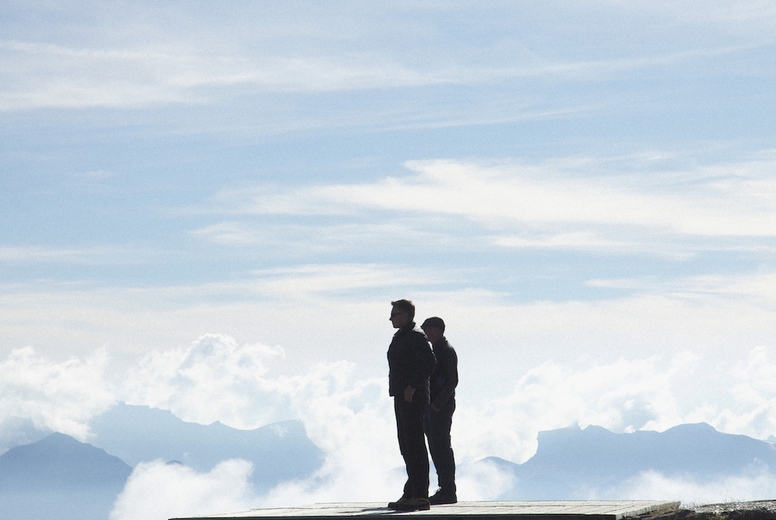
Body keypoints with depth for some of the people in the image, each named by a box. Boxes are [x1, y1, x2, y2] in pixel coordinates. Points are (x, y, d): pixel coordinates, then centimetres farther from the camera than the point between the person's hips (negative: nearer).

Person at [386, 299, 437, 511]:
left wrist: (412, 386, -24)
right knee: (406, 447, 13)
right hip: (402, 398, 11)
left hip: (412, 398, -11)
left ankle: (420, 496, -13)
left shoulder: (415, 336, -12)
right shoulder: (401, 337, 20)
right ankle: (410, 495, 18)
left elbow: (430, 362, -22)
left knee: (415, 446, -12)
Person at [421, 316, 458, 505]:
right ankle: (445, 490, 13)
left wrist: (437, 404, -21)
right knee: (436, 448, 10)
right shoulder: (433, 349, 19)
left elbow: (452, 381, -18)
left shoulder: (447, 351, -11)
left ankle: (448, 492, -8)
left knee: (441, 448, -9)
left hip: (442, 407, -10)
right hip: (431, 407, 10)